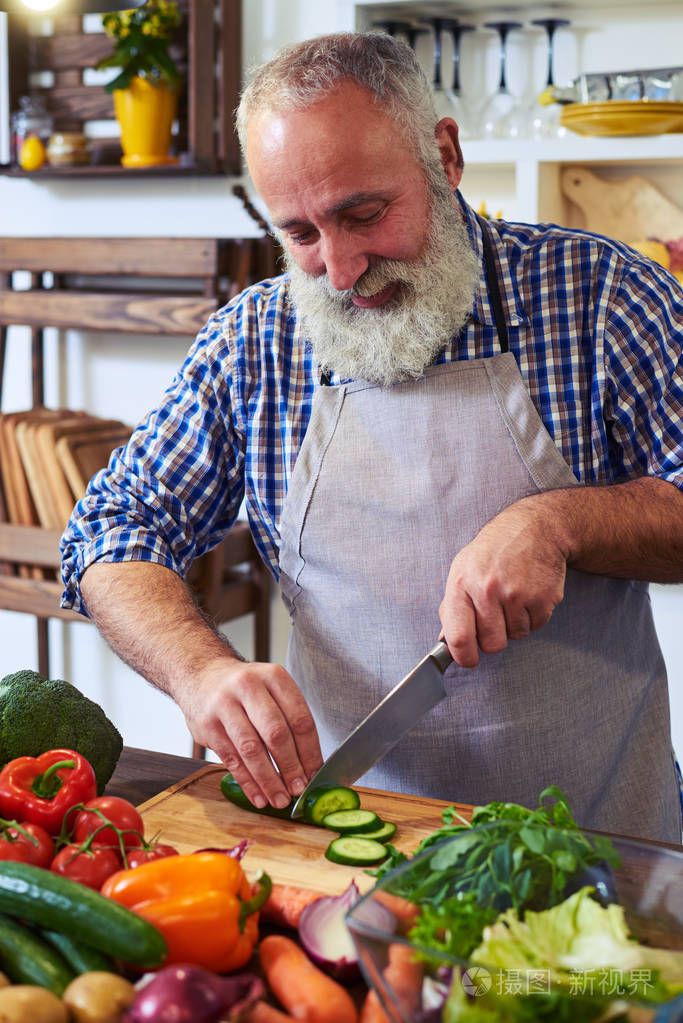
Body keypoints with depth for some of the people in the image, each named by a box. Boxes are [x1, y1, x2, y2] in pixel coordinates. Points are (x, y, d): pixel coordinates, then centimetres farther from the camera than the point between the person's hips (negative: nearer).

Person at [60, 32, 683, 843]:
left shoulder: (596, 291, -3)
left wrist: (559, 523, -20)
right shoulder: (252, 342, 2)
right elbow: (113, 534, 1)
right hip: (360, 824, 2)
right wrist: (203, 669, -17)